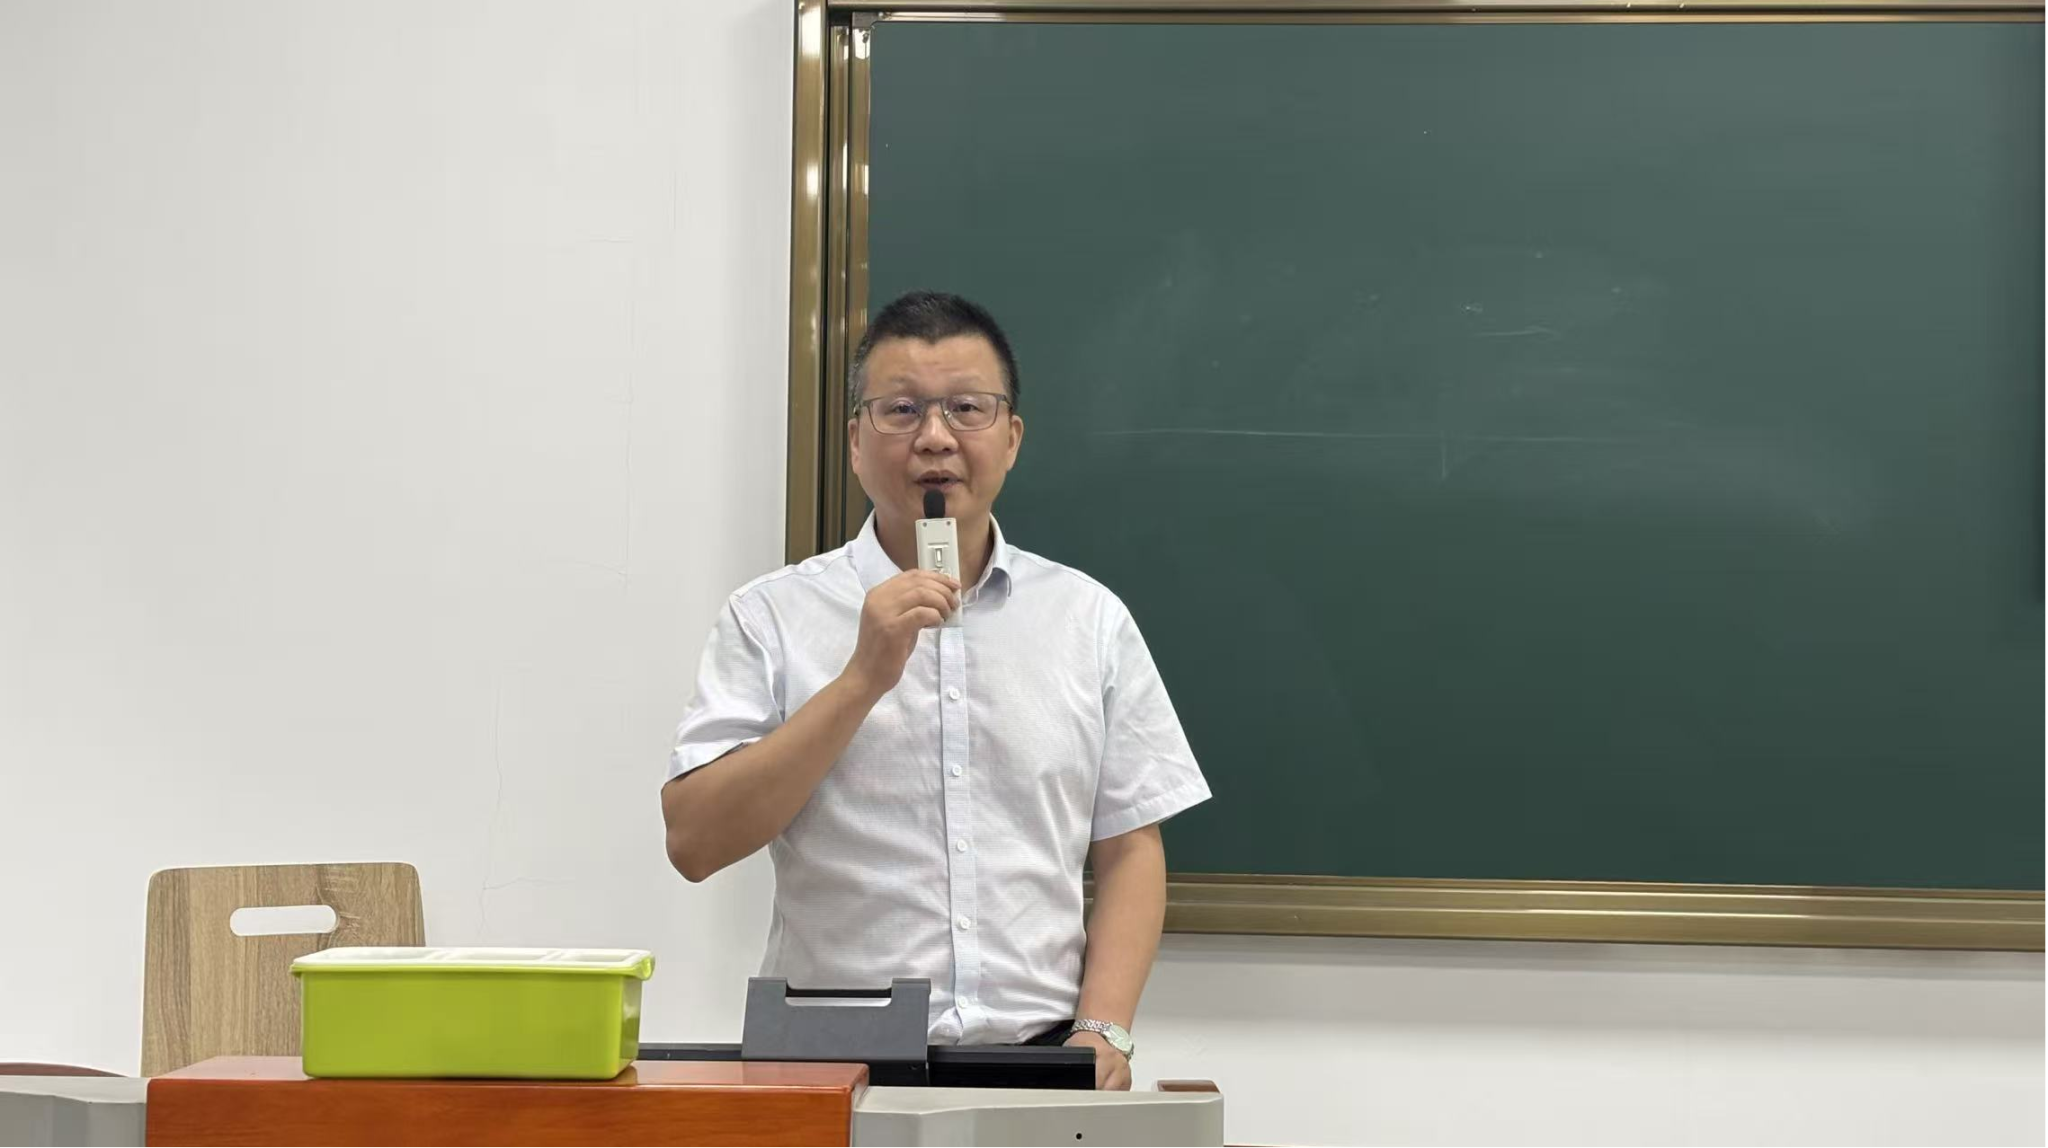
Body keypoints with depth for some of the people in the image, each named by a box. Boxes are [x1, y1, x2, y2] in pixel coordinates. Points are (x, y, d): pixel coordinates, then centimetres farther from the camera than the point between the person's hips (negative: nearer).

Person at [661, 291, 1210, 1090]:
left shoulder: (1089, 618, 11)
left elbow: (1129, 853, 12)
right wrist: (864, 677, -10)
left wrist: (1103, 1032, -3)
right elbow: (695, 843, -4)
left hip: (1038, 1054, 2)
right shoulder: (771, 617, 5)